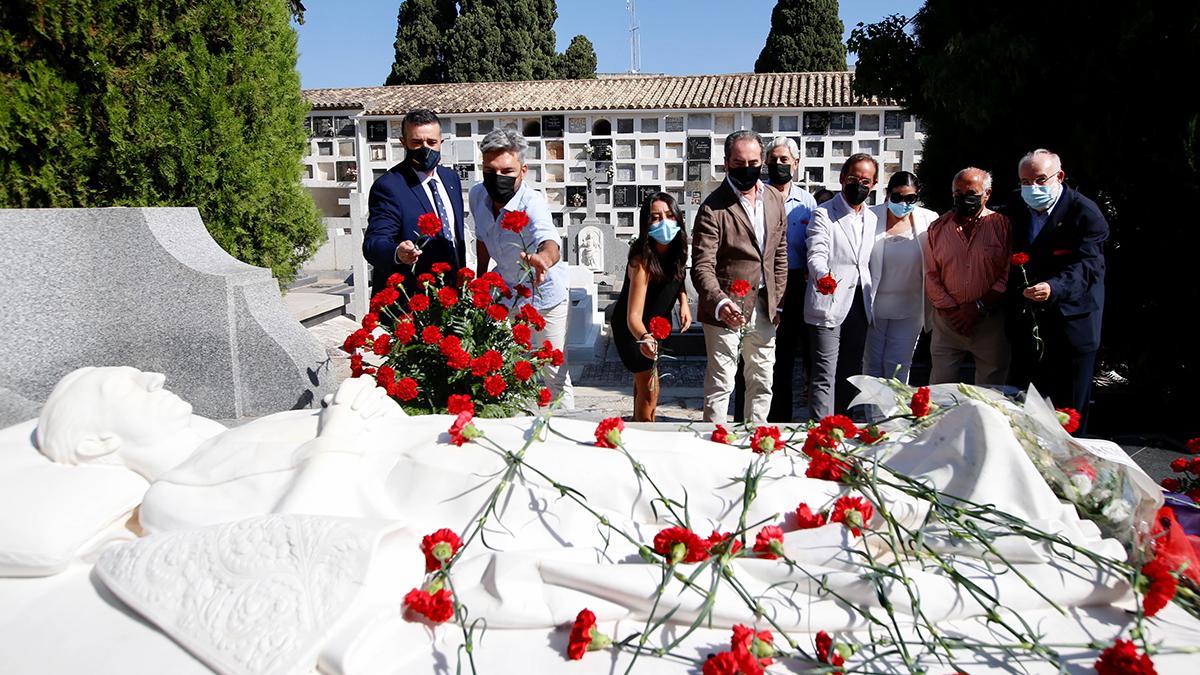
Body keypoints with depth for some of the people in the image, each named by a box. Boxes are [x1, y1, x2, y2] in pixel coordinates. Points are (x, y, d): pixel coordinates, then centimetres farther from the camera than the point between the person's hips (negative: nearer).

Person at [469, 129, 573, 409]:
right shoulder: (477, 196, -14)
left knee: (555, 374, 1)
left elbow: (550, 243, -54)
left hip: (544, 292, -5)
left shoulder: (532, 202, -33)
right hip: (505, 290, 5)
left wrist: (543, 258, -77)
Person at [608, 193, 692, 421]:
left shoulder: (676, 248, -17)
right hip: (632, 328, -7)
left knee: (644, 375, 26)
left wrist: (683, 300, -12)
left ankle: (638, 421, 49)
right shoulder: (642, 261, -37)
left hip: (658, 324, 7)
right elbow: (633, 315, -42)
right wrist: (644, 338, -62)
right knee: (648, 387, -7)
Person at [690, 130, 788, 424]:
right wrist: (720, 304, -37)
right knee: (720, 384, 2)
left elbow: (780, 254, 13)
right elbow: (702, 266, -20)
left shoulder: (775, 199, 5)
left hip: (763, 308, 6)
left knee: (762, 382, 16)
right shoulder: (713, 208, -14)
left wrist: (777, 301, 9)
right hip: (727, 308, -6)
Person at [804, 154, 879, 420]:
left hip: (859, 307, 7)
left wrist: (870, 304, 14)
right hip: (828, 305, -7)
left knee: (851, 374, 13)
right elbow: (816, 256, -19)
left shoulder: (872, 218, 14)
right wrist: (823, 276, -39)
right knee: (825, 375, -6)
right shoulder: (823, 214, -6)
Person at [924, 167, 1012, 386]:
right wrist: (951, 310, -6)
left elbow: (1009, 275, -4)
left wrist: (978, 307, -11)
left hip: (991, 321, -2)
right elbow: (931, 277, 5)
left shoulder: (1003, 225, 1)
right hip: (947, 320, 2)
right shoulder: (938, 228, 8)